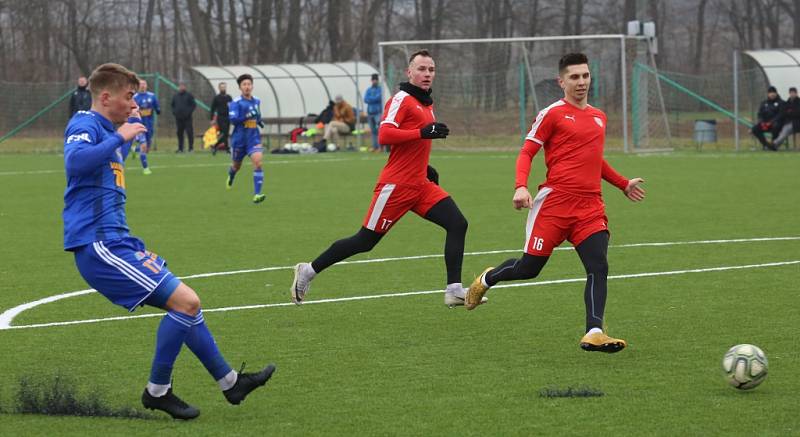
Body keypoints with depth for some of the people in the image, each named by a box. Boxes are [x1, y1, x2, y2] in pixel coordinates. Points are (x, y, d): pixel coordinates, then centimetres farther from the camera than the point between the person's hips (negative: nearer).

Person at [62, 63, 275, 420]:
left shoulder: (106, 129, 18)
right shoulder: (84, 126, -13)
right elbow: (75, 161, -37)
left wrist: (134, 121, 38)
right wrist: (119, 136, -28)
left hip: (116, 241, 11)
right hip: (98, 244, -11)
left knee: (185, 303, 16)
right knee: (186, 301, -15)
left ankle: (229, 382, 25)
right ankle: (157, 391, -4)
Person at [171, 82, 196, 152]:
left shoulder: (189, 95, 1)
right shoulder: (175, 96, 13)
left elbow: (194, 105, 0)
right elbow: (173, 105, 23)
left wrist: (189, 112, -11)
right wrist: (174, 112, 6)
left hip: (187, 118, -4)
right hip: (178, 118, 4)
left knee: (189, 132, -6)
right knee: (179, 133, 4)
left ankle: (191, 148, -1)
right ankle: (180, 148, 9)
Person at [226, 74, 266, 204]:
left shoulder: (256, 101, 7)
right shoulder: (236, 102, -11)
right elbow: (233, 119, -22)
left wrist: (259, 121, 9)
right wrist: (247, 116, -32)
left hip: (253, 138, 3)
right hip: (239, 138, -3)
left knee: (257, 162, -19)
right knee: (237, 166, 16)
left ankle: (257, 194, -23)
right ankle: (230, 176, 55)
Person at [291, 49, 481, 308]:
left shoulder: (426, 104, 17)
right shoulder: (402, 99, -10)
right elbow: (384, 135, -23)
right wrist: (422, 133, -26)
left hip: (420, 185, 8)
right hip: (397, 185, -8)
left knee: (457, 223, -8)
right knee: (365, 241, -2)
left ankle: (454, 291, -10)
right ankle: (308, 271, 13)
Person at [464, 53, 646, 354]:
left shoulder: (599, 117, 19)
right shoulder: (552, 114, -1)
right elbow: (526, 152, -3)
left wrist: (623, 185, 32)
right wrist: (521, 187, -19)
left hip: (590, 206, 5)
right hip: (554, 202, -5)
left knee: (598, 267, -14)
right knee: (529, 267, 1)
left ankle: (594, 334, -21)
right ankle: (487, 279, 32)